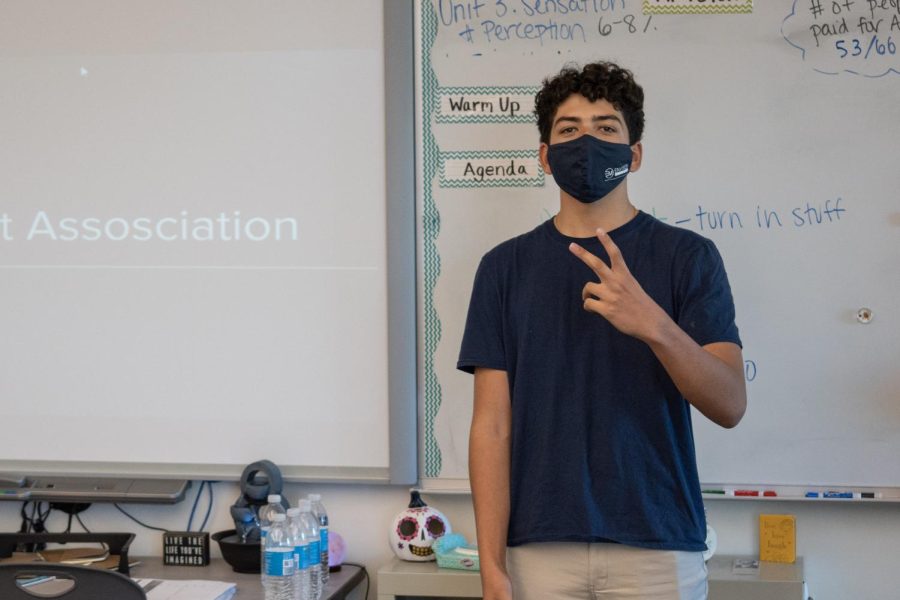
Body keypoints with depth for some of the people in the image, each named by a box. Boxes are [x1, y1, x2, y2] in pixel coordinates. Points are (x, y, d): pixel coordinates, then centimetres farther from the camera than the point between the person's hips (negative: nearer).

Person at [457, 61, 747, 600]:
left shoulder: (687, 256, -1)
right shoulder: (505, 267, 3)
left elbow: (730, 405, -9)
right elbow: (492, 424, 0)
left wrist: (653, 324, -26)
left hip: (658, 547, -1)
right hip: (539, 550, 1)